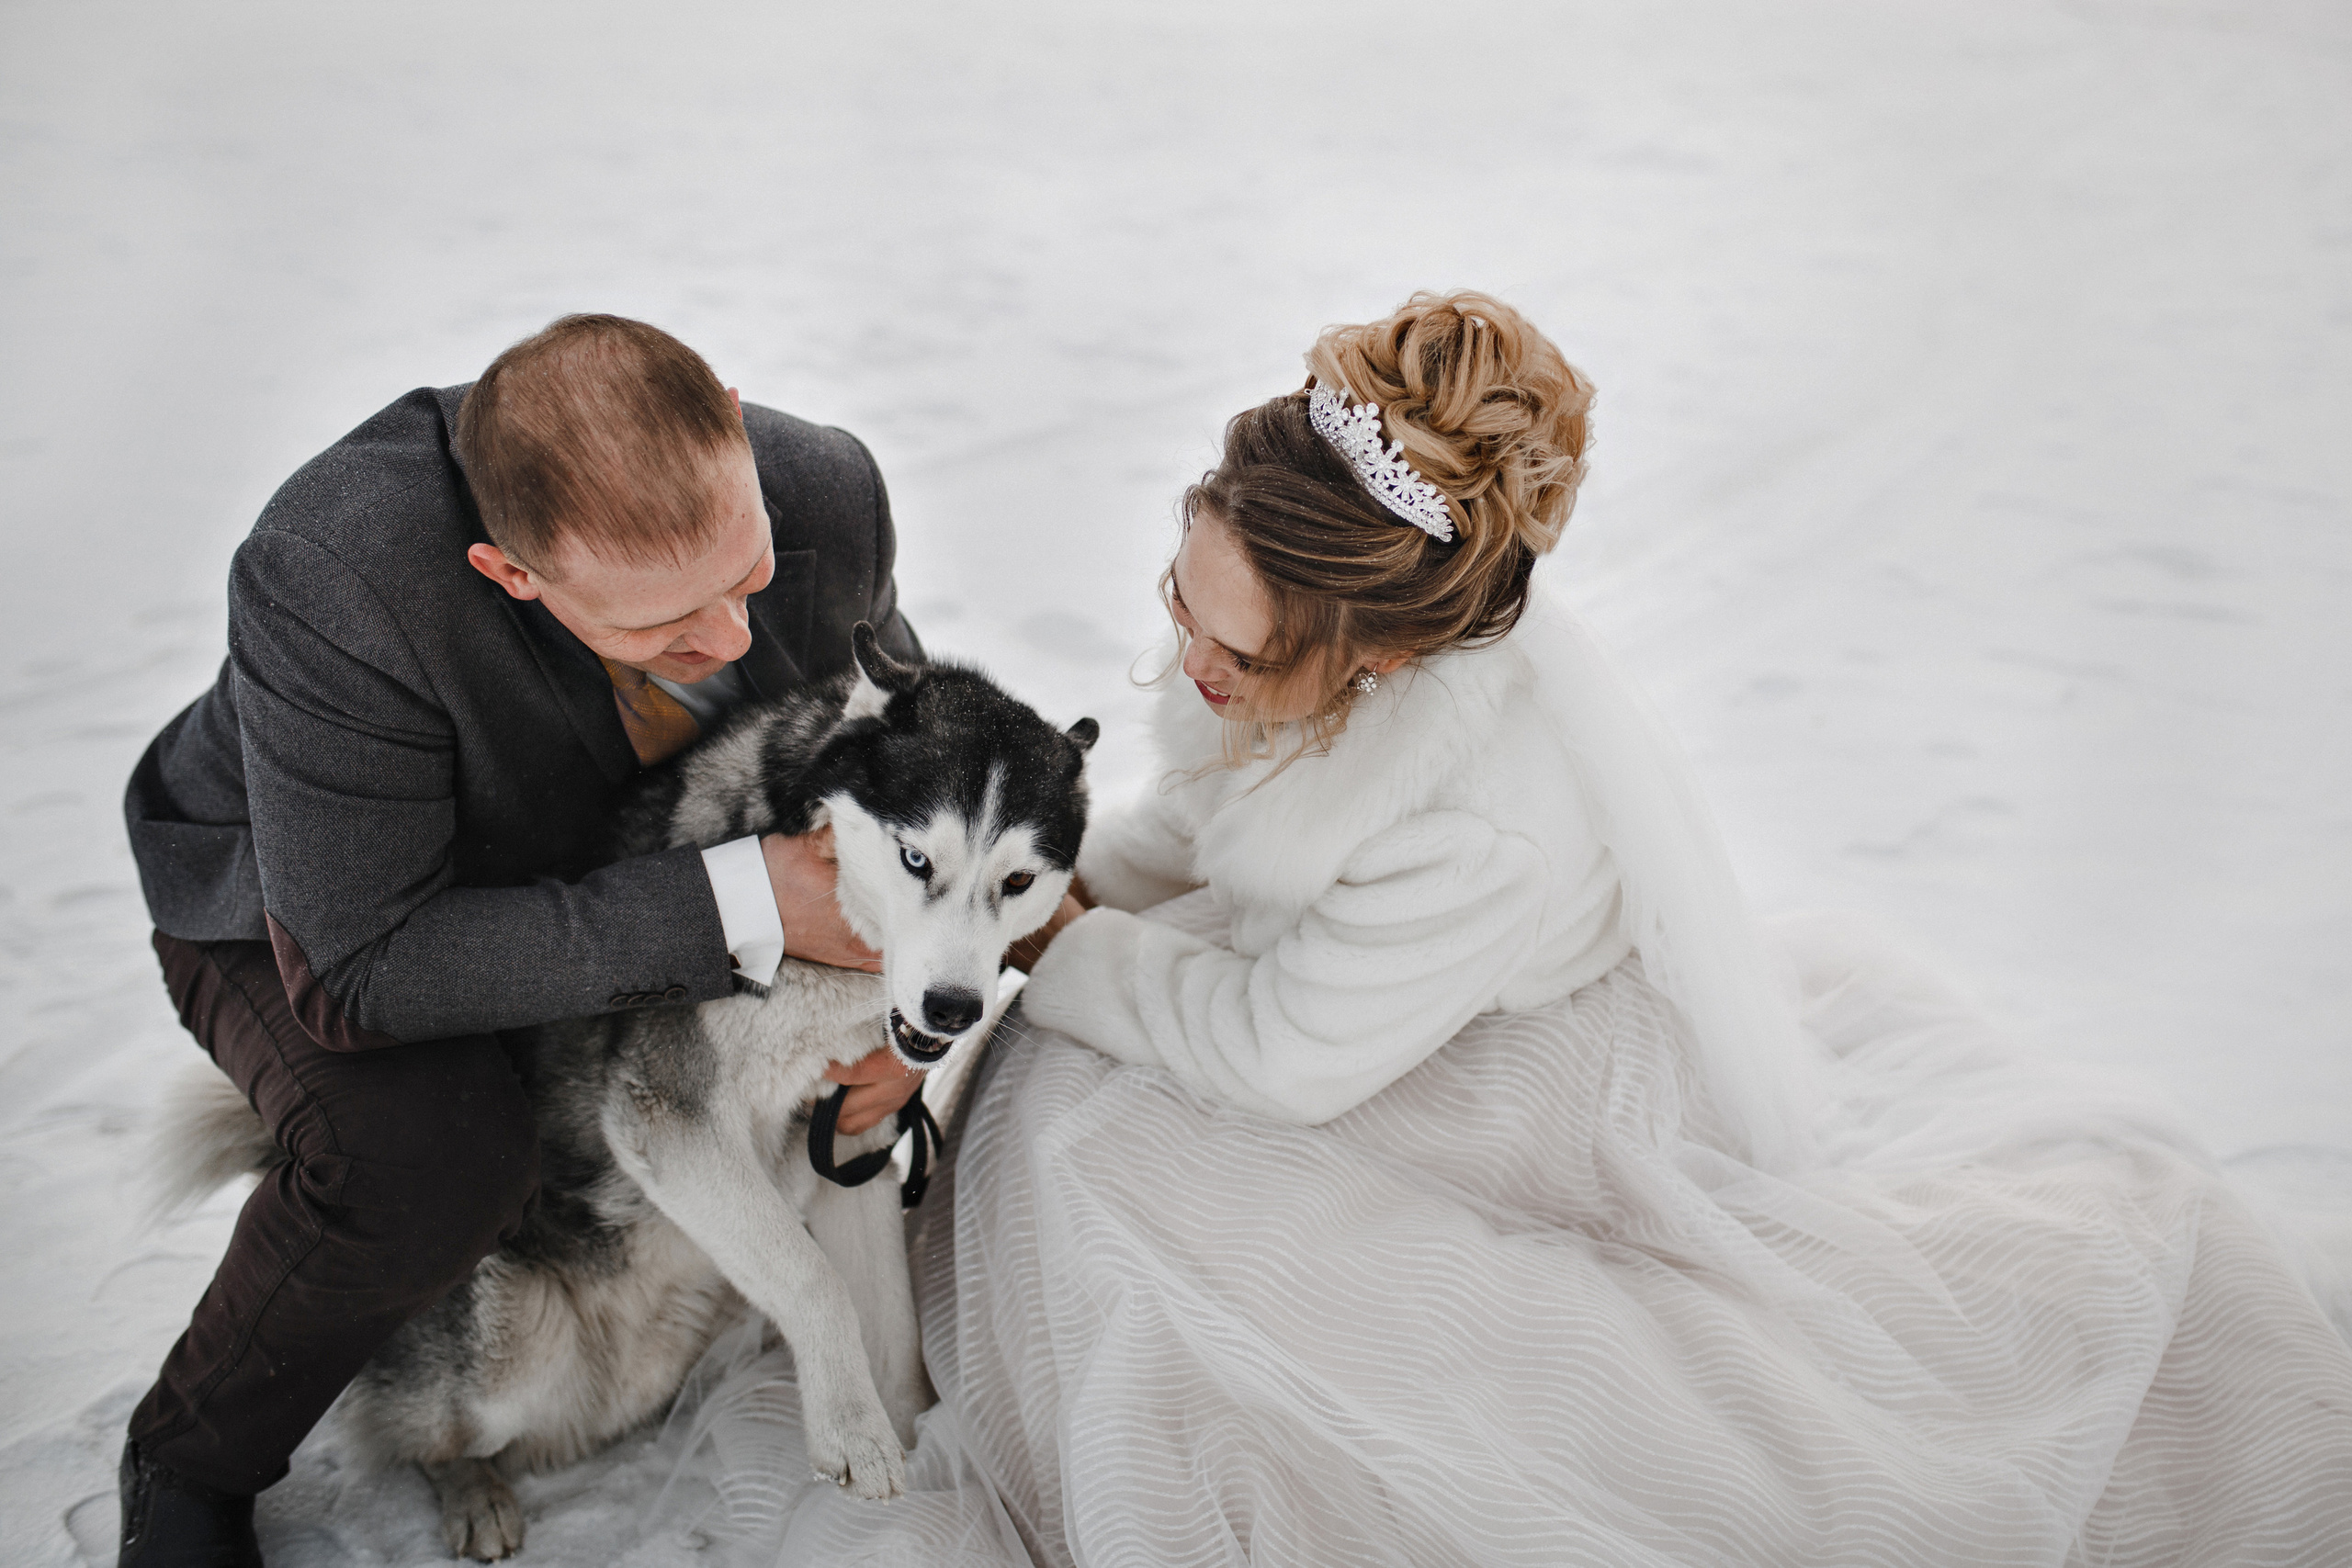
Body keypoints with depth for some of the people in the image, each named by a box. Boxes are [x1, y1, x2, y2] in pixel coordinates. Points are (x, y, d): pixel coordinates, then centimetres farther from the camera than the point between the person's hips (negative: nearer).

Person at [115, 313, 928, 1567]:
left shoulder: (822, 493, -27)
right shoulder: (330, 582, -41)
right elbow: (353, 971, -37)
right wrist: (735, 908, -41)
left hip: (612, 849, 5)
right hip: (297, 903, -5)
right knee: (429, 1166, -33)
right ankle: (190, 1459, -3)